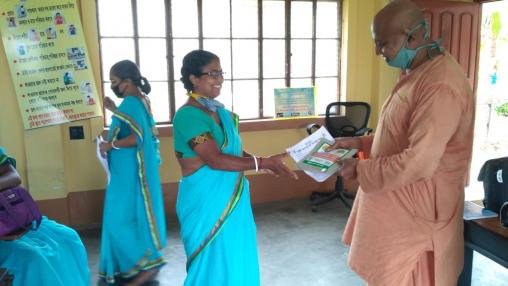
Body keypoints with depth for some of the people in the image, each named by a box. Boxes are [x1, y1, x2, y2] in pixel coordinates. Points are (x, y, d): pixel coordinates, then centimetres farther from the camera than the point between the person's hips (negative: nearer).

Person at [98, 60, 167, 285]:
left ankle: (146, 265, 4)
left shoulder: (130, 103, -19)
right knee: (133, 216, 16)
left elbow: (137, 136, -28)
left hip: (129, 173, -10)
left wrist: (110, 145, -17)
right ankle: (136, 264, 27)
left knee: (121, 220, -3)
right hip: (133, 171, 10)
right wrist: (114, 110, 20)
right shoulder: (140, 101, 12)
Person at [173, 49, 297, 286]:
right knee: (214, 264, 7)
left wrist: (265, 162, -2)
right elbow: (215, 160, -25)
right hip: (206, 202, -8)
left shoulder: (219, 110, 8)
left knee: (237, 259, 19)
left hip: (232, 198, 8)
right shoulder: (188, 115, -19)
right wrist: (264, 163, -24)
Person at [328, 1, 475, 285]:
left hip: (416, 209, -9)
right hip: (395, 202, 9)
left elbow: (419, 163, -28)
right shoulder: (416, 72, 8)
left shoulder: (440, 85, -25)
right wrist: (361, 142, 6)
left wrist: (360, 169, -17)